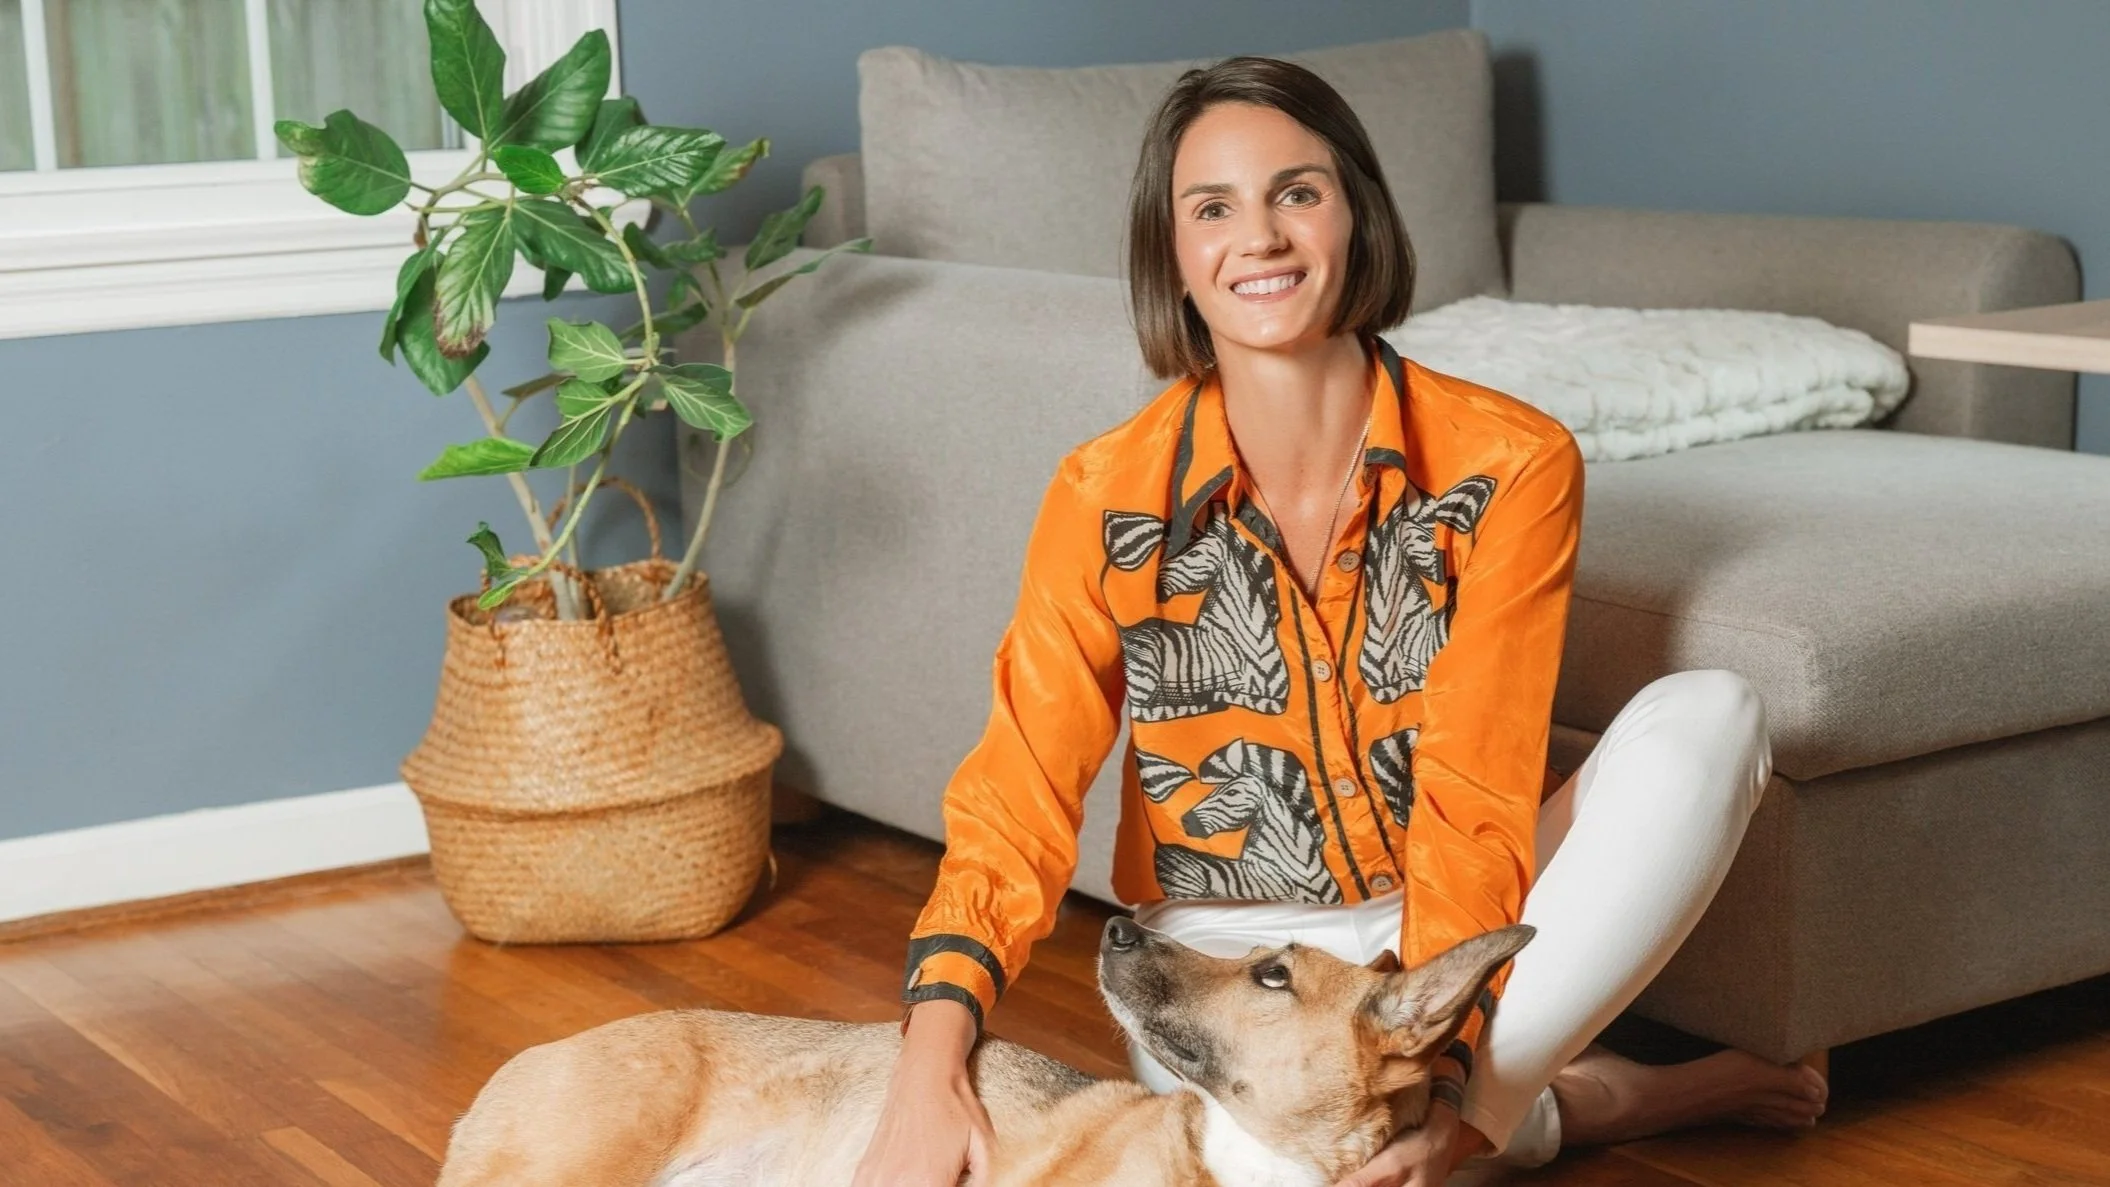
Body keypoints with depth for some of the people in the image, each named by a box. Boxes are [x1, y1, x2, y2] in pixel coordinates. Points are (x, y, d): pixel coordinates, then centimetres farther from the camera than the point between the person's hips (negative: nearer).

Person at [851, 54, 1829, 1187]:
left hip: (1446, 923, 0)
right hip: (1225, 951, 0)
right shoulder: (1106, 495, -11)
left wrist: (1441, 1069, -30)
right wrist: (929, 1072, -30)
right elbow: (1016, 800, -14)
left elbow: (1475, 794, -16)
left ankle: (1490, 1091, -20)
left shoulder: (1512, 464, -12)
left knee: (1707, 714, -23)